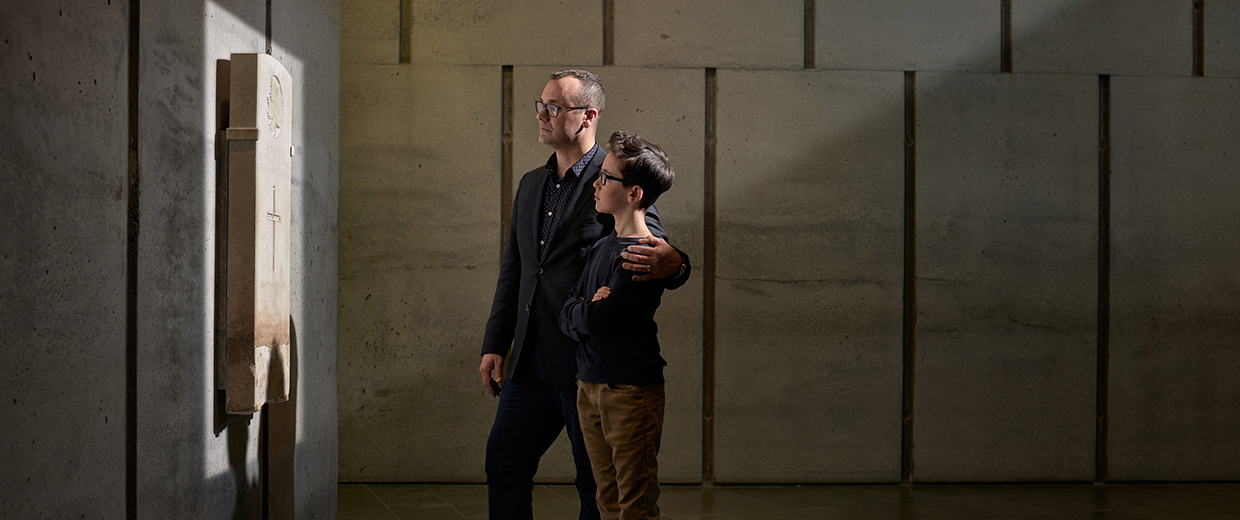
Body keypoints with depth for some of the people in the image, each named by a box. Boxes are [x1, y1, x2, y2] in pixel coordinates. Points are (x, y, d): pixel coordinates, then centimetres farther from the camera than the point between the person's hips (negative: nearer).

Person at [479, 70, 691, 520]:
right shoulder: (531, 184, 15)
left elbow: (657, 255, -8)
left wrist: (672, 264, -33)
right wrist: (494, 345, 14)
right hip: (531, 360, 7)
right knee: (504, 464, 12)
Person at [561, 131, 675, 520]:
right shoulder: (602, 247, 12)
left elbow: (594, 320, -20)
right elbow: (566, 316, 10)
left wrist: (581, 313, 1)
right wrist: (589, 311, -10)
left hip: (631, 390, -8)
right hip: (589, 386, 8)